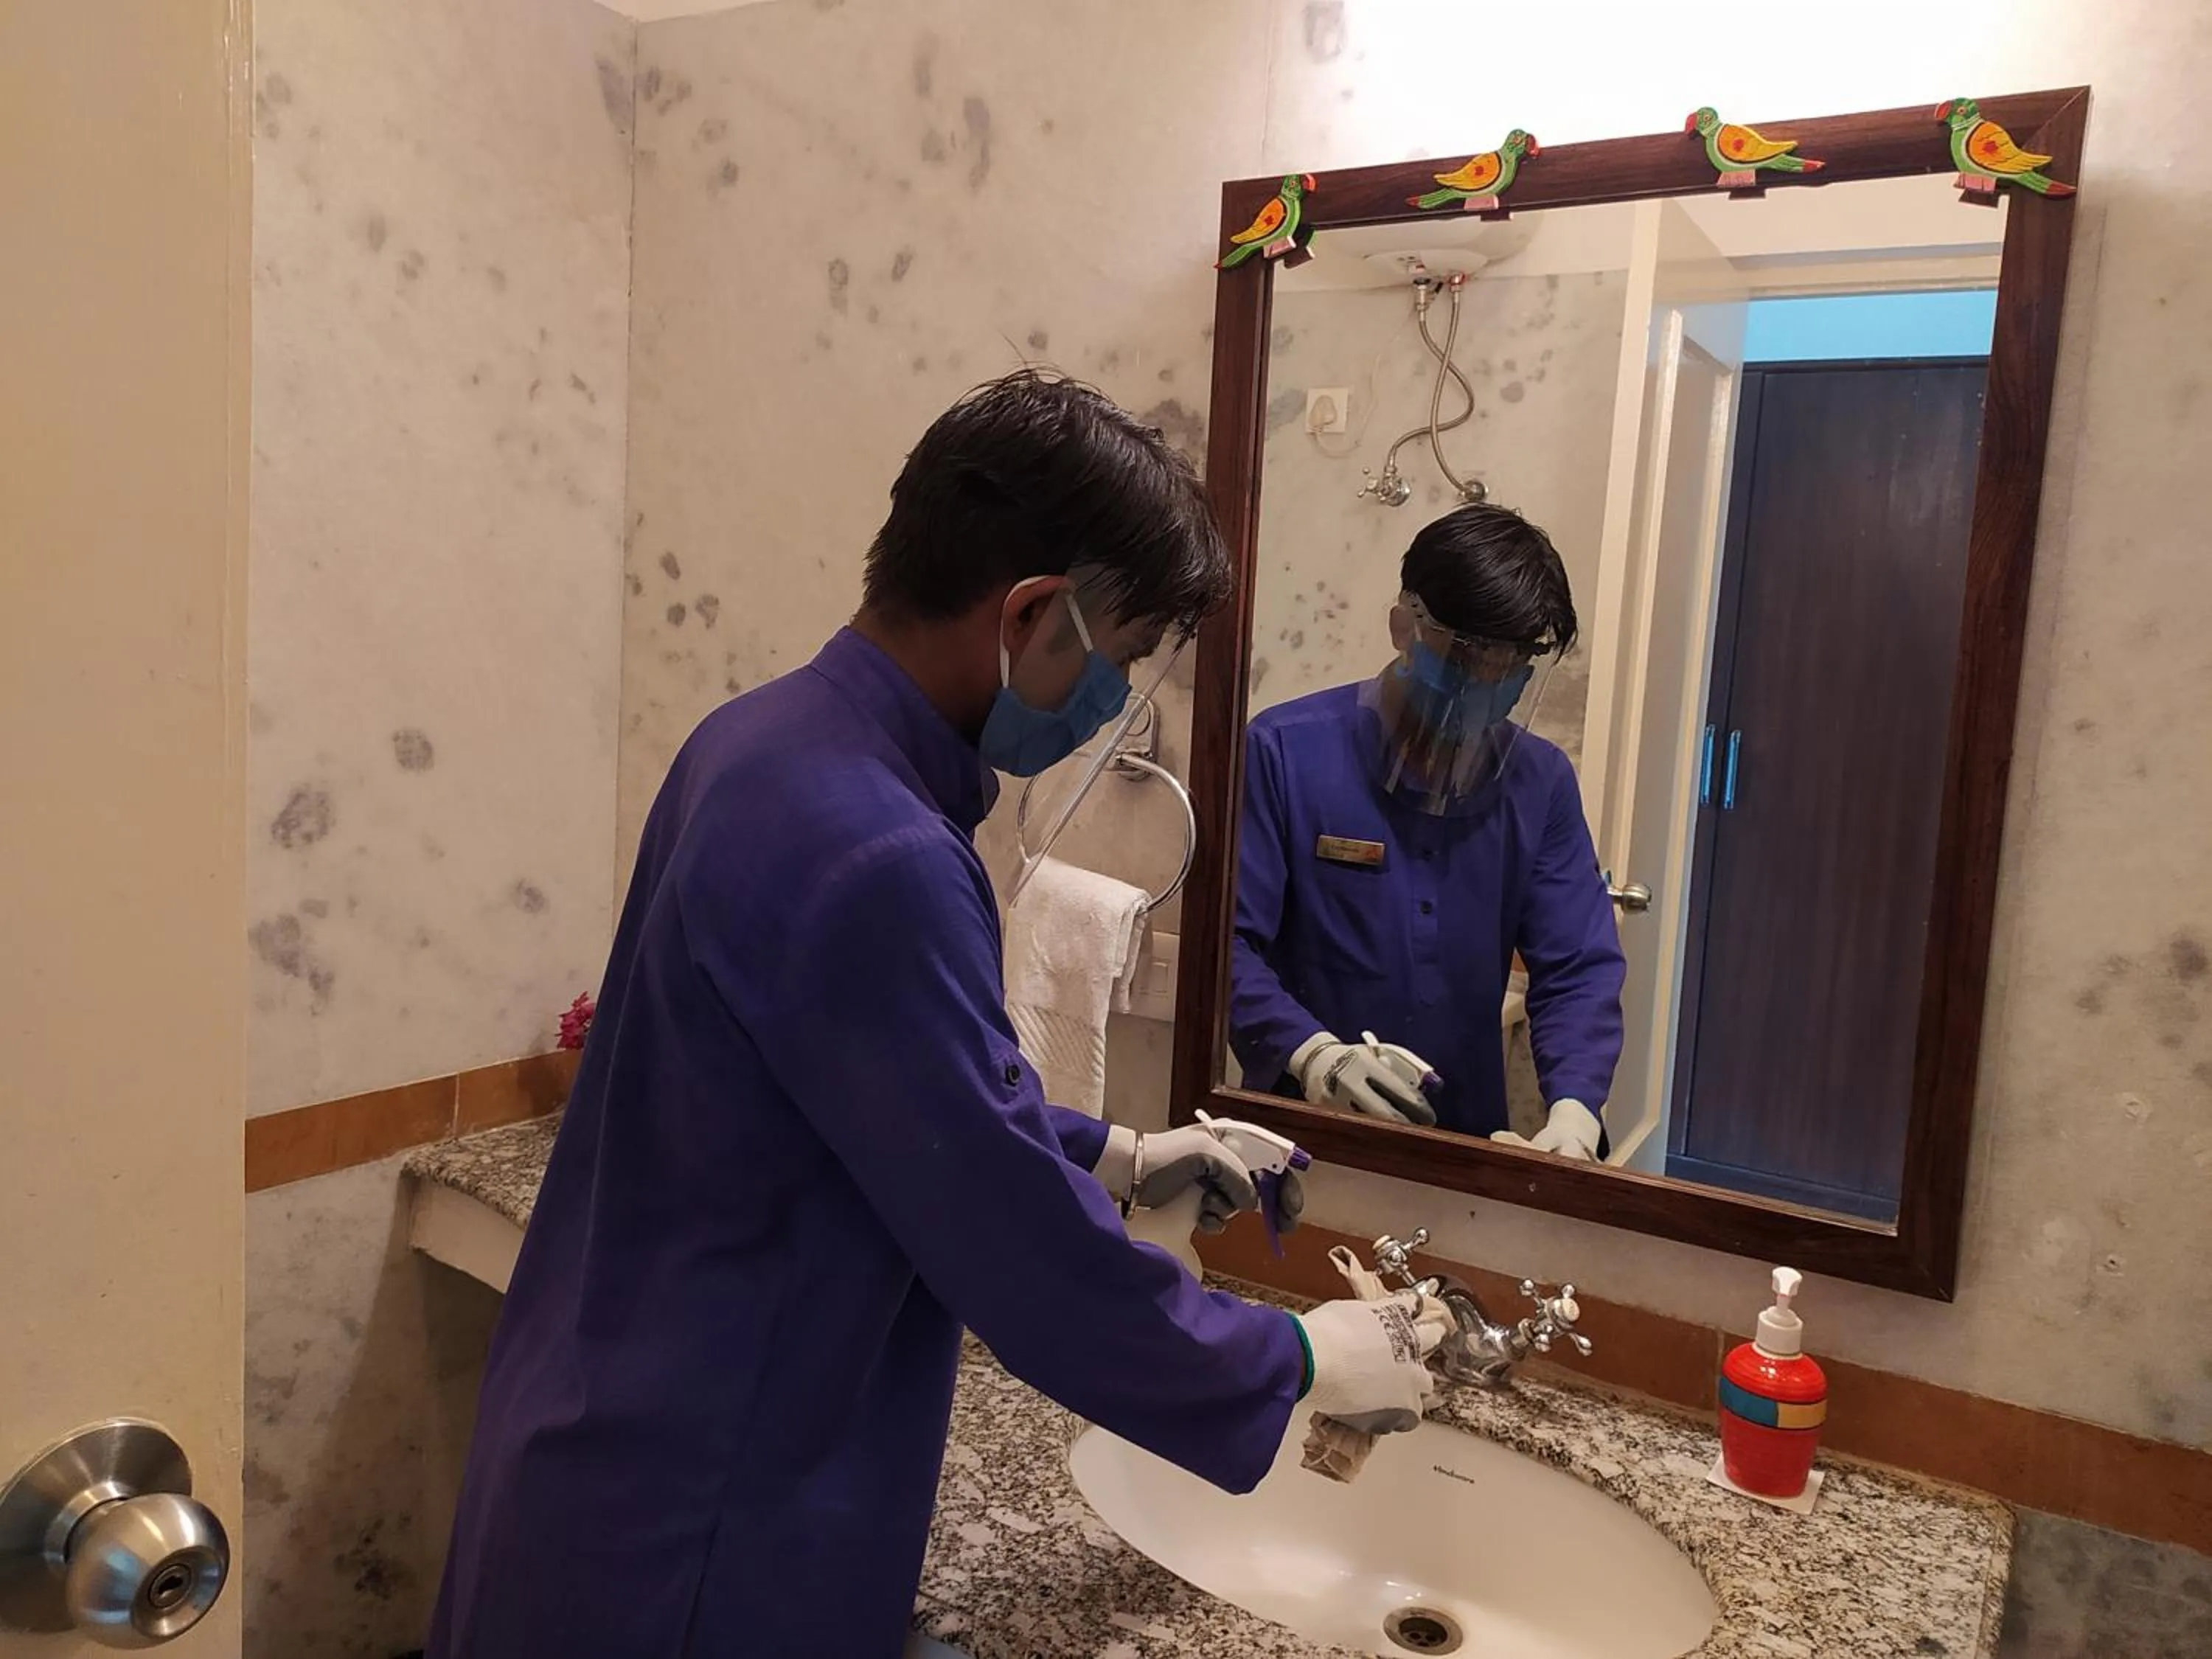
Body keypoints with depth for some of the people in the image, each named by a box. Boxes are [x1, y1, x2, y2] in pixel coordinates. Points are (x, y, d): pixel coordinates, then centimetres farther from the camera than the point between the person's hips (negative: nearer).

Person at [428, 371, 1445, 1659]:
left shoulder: (768, 742, -1)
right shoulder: (871, 859, -31)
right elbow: (1039, 1267, -24)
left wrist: (1108, 1155, 12)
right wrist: (1303, 1363, -9)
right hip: (696, 1544, -8)